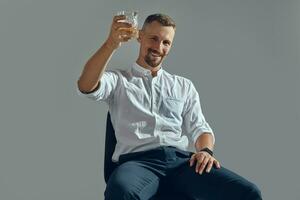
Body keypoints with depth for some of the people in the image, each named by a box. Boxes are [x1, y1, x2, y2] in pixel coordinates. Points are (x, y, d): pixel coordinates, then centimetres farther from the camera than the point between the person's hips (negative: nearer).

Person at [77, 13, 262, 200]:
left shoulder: (184, 86, 26)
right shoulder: (118, 79, 17)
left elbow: (199, 128, 19)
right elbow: (86, 87, -5)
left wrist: (206, 150, -6)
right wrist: (112, 43, -18)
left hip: (180, 159, 3)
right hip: (138, 160, -3)